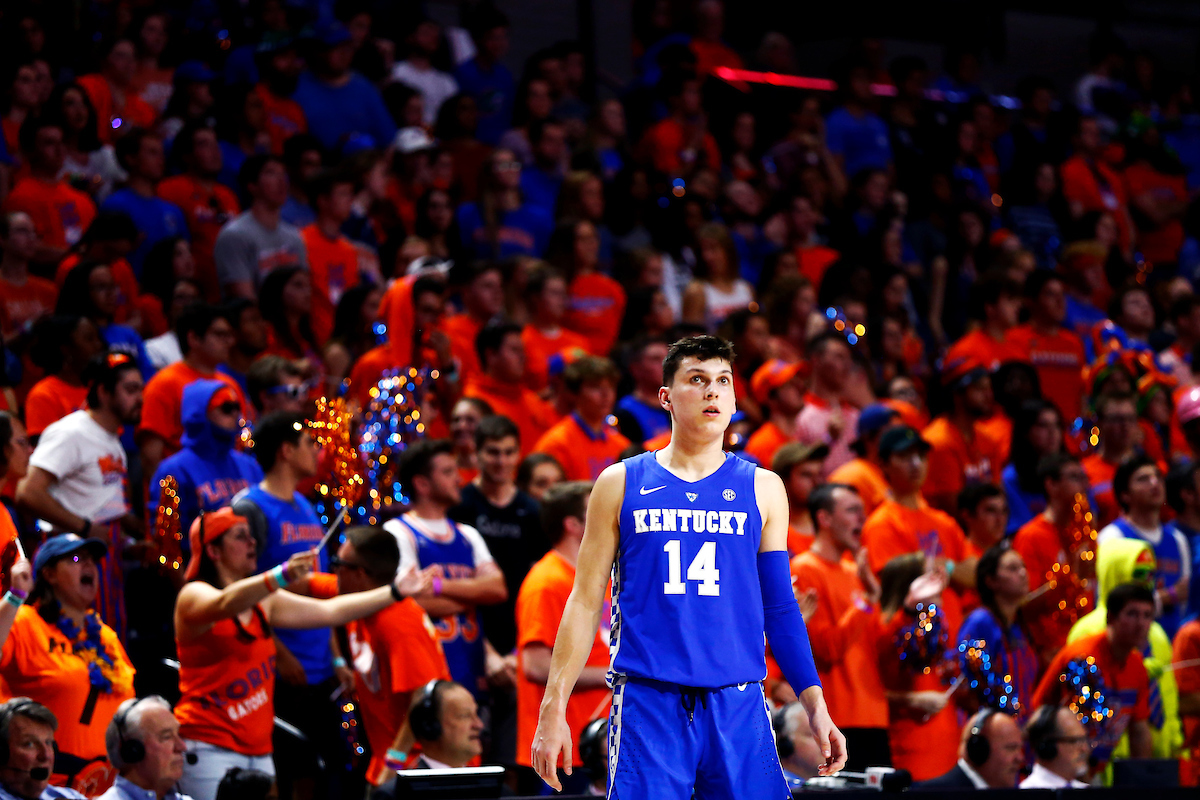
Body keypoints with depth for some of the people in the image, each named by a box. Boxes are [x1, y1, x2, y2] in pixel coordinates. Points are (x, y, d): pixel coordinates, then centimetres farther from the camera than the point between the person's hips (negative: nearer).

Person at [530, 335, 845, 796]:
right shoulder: (621, 484, 8)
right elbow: (586, 600, 8)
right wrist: (553, 710, 3)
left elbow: (779, 606, 13)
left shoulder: (762, 489, 11)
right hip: (646, 702, -1)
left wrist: (815, 705, 5)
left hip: (738, 705, 1)